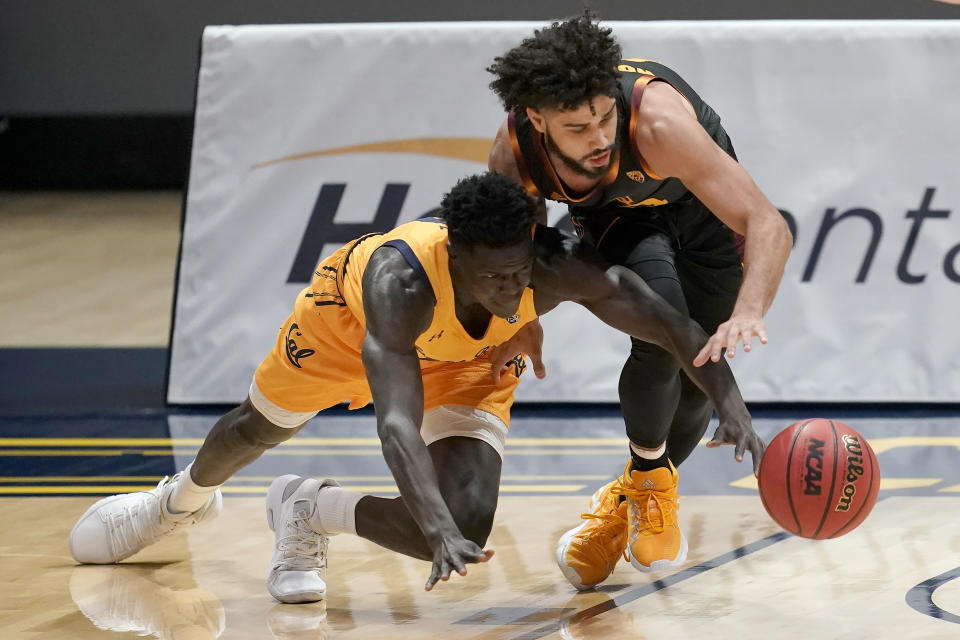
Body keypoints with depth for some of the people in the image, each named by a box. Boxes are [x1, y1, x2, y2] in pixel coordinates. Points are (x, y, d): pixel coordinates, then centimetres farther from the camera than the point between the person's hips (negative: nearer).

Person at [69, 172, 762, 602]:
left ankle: (310, 510, 8)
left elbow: (680, 330, -36)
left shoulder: (563, 268, -41)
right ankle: (184, 499, 65)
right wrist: (438, 532, -69)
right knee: (259, 428, 28)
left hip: (467, 364, 2)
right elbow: (397, 424, -56)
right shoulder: (400, 280, -48)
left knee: (468, 525, -21)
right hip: (353, 313, -2)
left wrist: (732, 405, -51)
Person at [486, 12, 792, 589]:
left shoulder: (657, 122, -45)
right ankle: (650, 478, -5)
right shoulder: (514, 153, -32)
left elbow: (770, 227, -48)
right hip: (618, 217, 0)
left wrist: (749, 313, -65)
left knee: (703, 374, 3)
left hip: (696, 205, 0)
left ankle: (634, 497, 31)